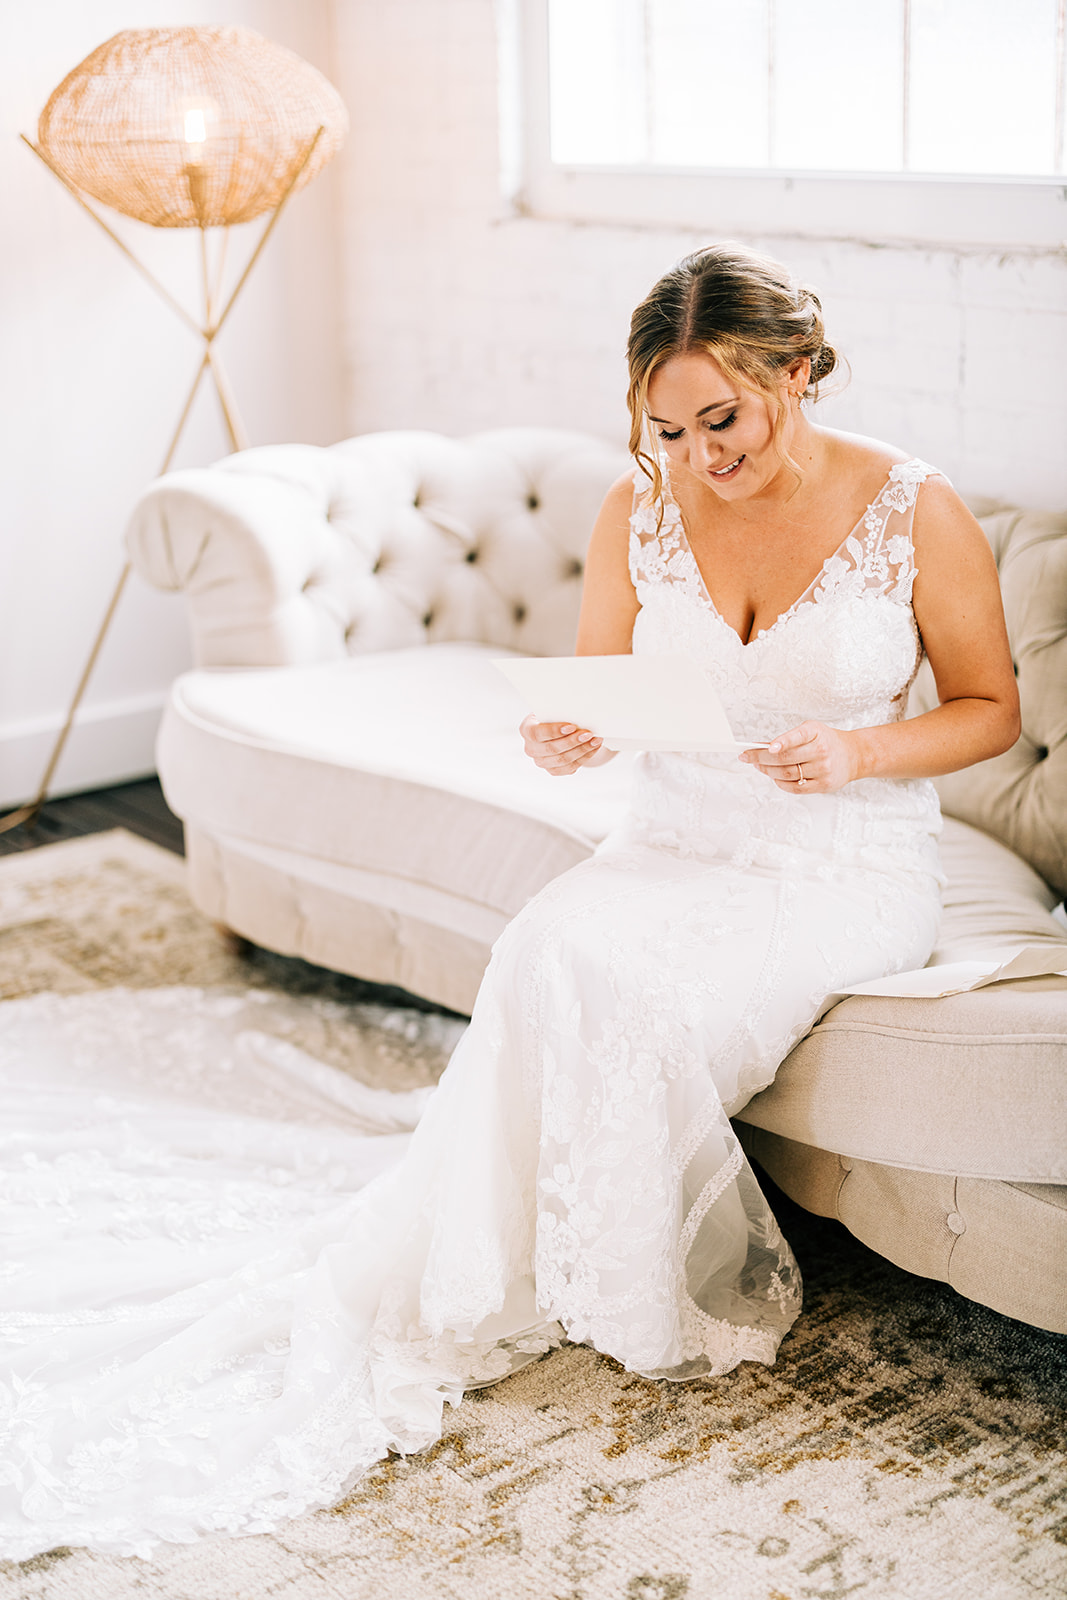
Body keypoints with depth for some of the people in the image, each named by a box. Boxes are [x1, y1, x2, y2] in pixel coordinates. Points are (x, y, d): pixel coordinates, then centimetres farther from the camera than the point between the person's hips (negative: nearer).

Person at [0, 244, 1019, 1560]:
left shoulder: (917, 513, -9)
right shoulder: (638, 512, -1)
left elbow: (990, 709, 0)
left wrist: (859, 751, -18)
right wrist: (563, 738, -16)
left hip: (848, 870, -3)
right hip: (674, 844, 4)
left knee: (649, 1003, -31)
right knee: (554, 956, -30)